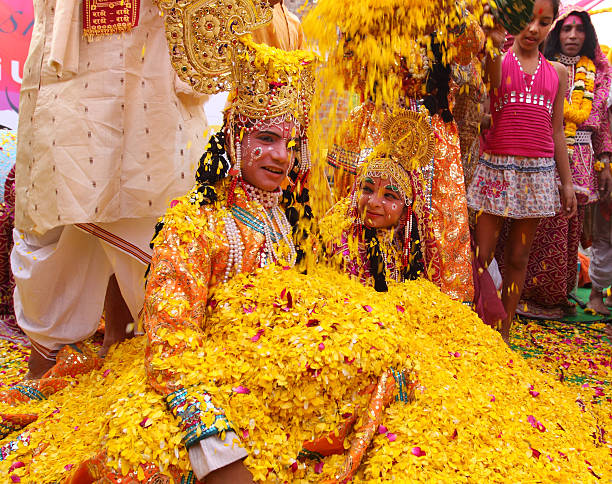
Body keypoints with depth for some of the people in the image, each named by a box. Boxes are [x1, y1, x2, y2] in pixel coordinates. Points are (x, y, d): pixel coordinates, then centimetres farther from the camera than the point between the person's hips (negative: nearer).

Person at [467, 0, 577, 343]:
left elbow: (557, 131, 16)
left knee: (518, 257, 8)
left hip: (539, 173, 4)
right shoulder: (496, 61, 3)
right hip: (497, 167, -3)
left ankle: (504, 334, 19)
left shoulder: (557, 73, 14)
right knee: (481, 256, -4)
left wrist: (567, 182, 13)